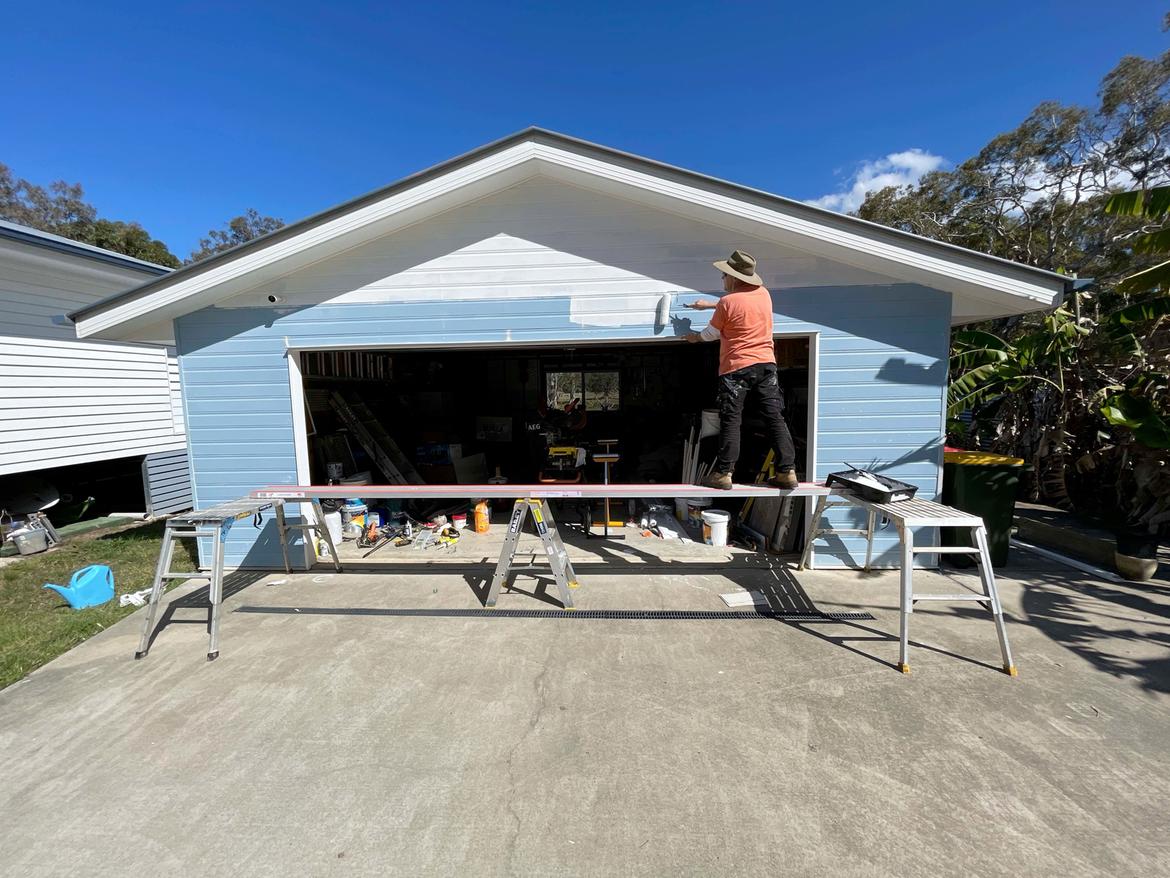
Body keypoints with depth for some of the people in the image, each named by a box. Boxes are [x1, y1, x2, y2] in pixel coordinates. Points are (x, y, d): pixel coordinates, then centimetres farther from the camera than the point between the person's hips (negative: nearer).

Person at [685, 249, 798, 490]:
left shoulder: (727, 302, -9)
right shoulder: (763, 293, 9)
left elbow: (711, 333, 3)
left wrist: (695, 337, 23)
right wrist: (709, 304, 33)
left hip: (736, 368, -5)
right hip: (766, 364, 5)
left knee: (731, 420, 0)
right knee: (775, 417, 5)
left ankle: (723, 473, 2)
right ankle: (787, 471, 7)